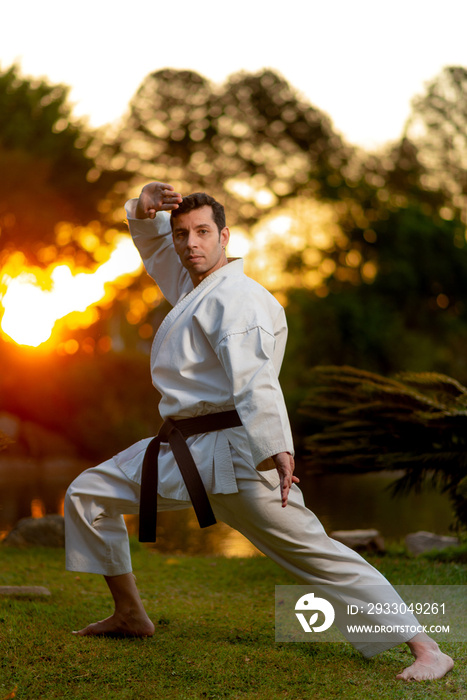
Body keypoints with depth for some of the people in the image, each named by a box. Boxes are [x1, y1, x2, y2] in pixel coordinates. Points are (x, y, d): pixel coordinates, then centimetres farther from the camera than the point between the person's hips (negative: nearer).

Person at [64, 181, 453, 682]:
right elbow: (150, 238, 29)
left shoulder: (238, 298, -14)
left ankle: (426, 649, -8)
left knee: (317, 555, -11)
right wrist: (146, 207, 5)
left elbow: (254, 378, -27)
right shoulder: (190, 283, 15)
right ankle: (130, 614, 24)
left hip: (233, 453, -9)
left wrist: (275, 451, -38)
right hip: (181, 450, 9)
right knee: (87, 495, 13)